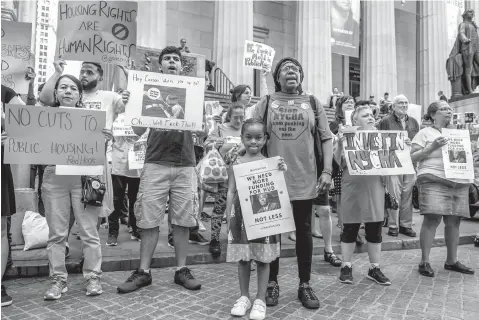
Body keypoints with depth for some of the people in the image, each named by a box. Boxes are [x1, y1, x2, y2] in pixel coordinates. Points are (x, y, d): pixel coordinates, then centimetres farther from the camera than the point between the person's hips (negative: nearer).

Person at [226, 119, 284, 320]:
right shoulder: (236, 164, 2)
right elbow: (231, 192, 4)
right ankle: (244, 297, 26)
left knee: (263, 258, 6)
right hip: (241, 215, 1)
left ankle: (260, 299, 20)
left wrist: (282, 171, -17)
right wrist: (228, 218, 2)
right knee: (243, 258, 10)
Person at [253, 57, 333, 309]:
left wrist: (327, 171, -3)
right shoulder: (266, 102, 7)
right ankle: (272, 282, 23)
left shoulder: (312, 103, 9)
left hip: (305, 179, 1)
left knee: (304, 230, 9)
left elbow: (326, 138, 8)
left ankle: (304, 284, 23)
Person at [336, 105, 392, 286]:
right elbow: (339, 163, -8)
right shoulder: (348, 137, -1)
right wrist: (339, 145, -21)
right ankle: (346, 267, 17)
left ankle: (374, 268, 21)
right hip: (353, 188, -3)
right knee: (350, 229, 5)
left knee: (375, 229, 8)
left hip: (375, 188, 4)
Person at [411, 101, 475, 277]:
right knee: (432, 219, -11)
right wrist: (432, 147, -14)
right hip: (434, 181, -6)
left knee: (454, 221, 7)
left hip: (460, 182, 6)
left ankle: (452, 261, 19)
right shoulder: (425, 133, 3)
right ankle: (424, 261, -3)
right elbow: (412, 157, -4)